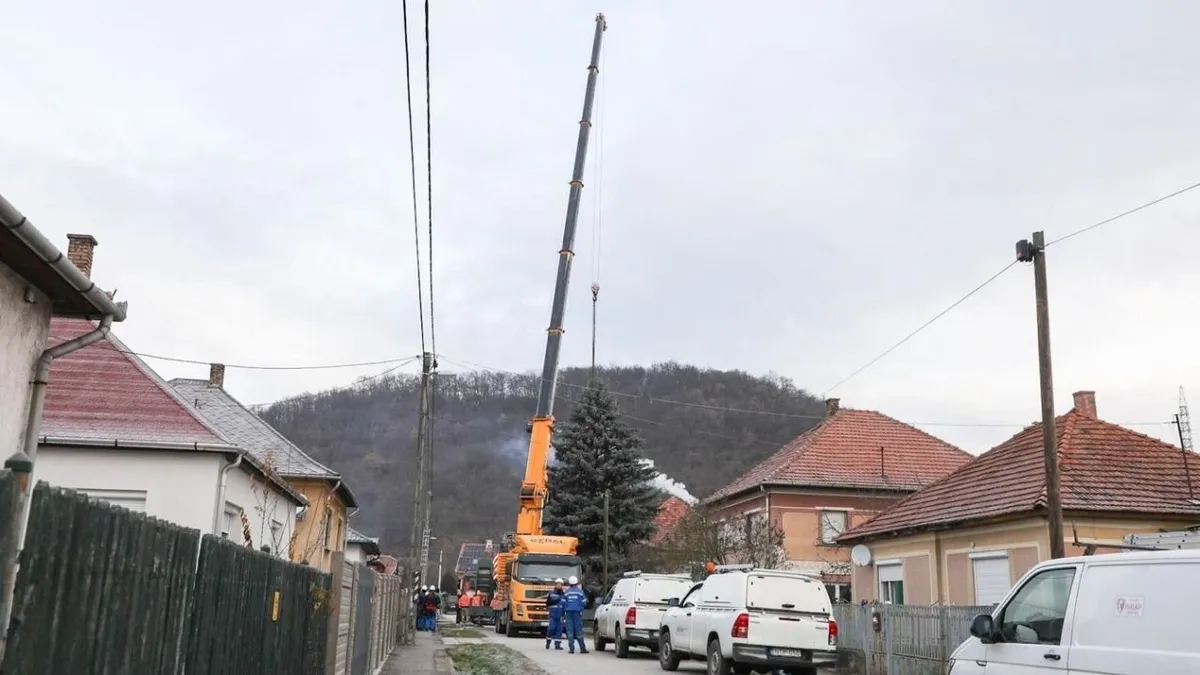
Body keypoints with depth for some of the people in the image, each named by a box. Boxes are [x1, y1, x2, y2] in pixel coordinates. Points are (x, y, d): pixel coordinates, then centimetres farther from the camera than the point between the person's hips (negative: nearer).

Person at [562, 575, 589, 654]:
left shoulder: (566, 592, 6)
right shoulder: (580, 591, 1)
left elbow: (563, 603, 4)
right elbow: (584, 603, 0)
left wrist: (563, 614, 13)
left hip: (568, 612, 1)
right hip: (577, 612, -1)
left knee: (570, 630, 2)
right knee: (578, 630, 2)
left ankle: (571, 648, -3)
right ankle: (582, 648, 4)